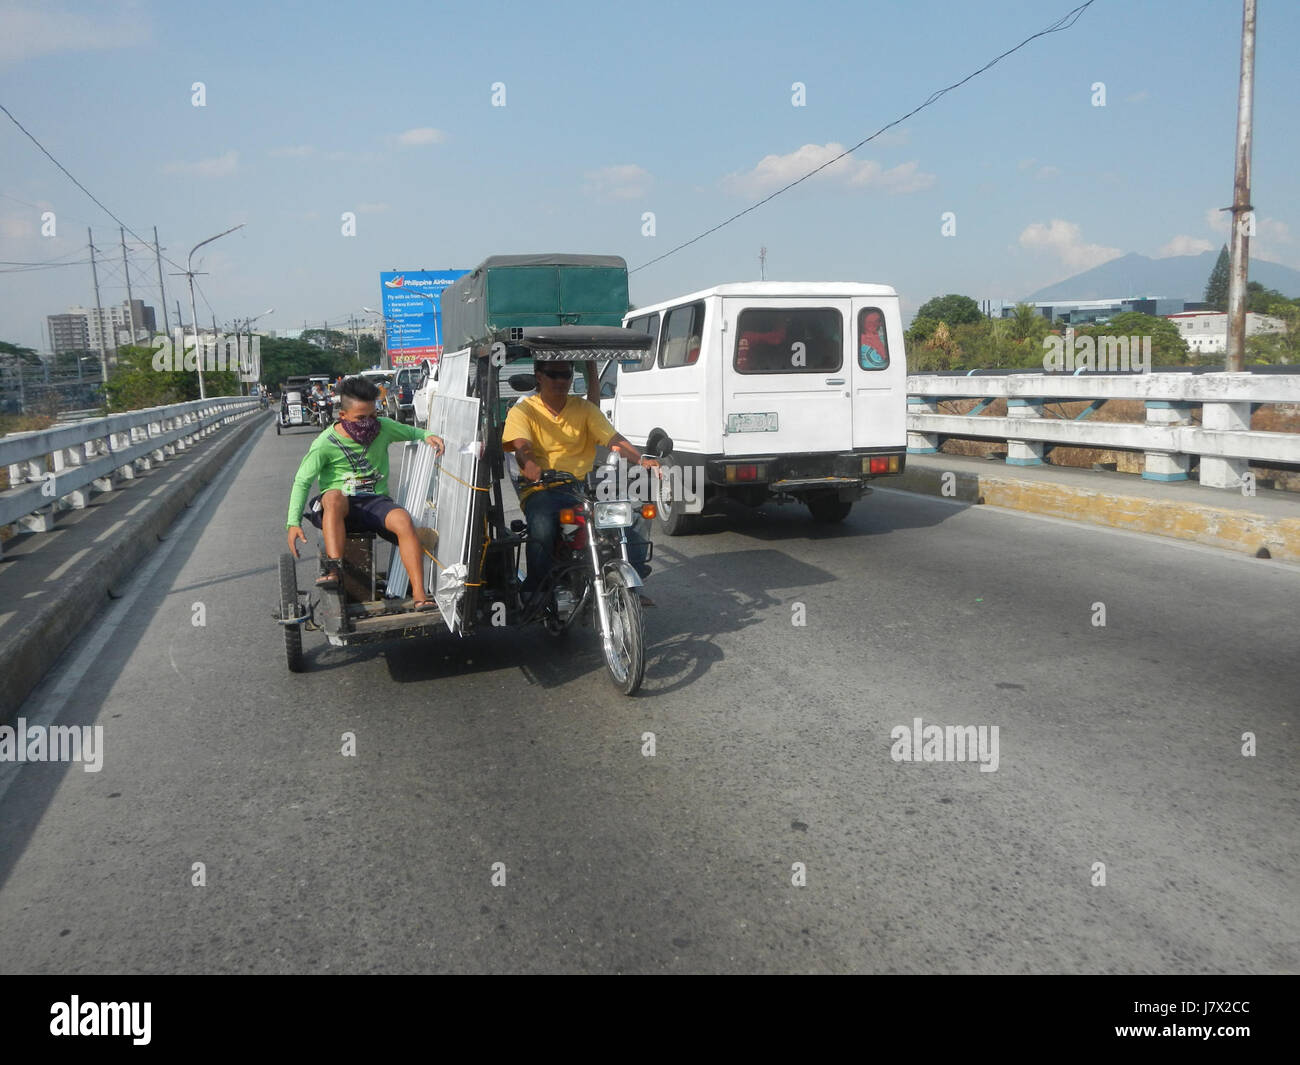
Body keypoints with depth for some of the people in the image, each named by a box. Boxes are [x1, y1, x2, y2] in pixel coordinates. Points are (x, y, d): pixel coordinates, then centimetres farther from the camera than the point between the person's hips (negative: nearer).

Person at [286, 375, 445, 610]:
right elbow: (302, 481, -2)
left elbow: (410, 432, 24)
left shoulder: (383, 428, 5)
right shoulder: (325, 444, -4)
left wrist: (427, 436, -1)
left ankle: (419, 594, -35)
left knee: (404, 520, -31)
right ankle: (334, 567, -49)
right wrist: (294, 522, -13)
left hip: (375, 502, 2)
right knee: (334, 497, -40)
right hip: (339, 507, -2)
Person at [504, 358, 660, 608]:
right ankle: (534, 592, -14)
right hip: (541, 491, -3)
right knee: (541, 527, -36)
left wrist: (641, 459, -17)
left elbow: (613, 439, 3)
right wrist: (530, 465, -38)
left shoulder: (584, 408, 15)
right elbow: (521, 445, -13)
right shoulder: (523, 411, 6)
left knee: (634, 521, -17)